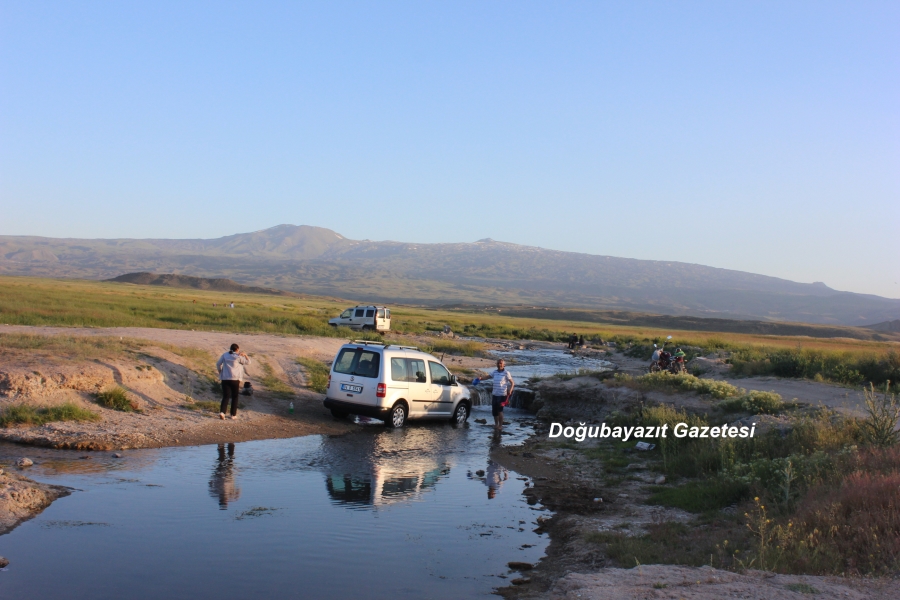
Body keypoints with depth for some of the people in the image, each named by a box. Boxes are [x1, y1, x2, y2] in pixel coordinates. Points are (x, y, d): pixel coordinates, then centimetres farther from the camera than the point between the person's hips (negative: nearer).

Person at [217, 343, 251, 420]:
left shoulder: (225, 355, 7)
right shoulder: (238, 357, -3)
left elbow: (218, 363, 9)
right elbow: (248, 362, 5)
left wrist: (220, 372, 22)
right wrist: (245, 355, 13)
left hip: (225, 379, 3)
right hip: (235, 379, -3)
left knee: (225, 396, 2)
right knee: (235, 397, 10)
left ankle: (222, 412, -19)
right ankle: (233, 414, 12)